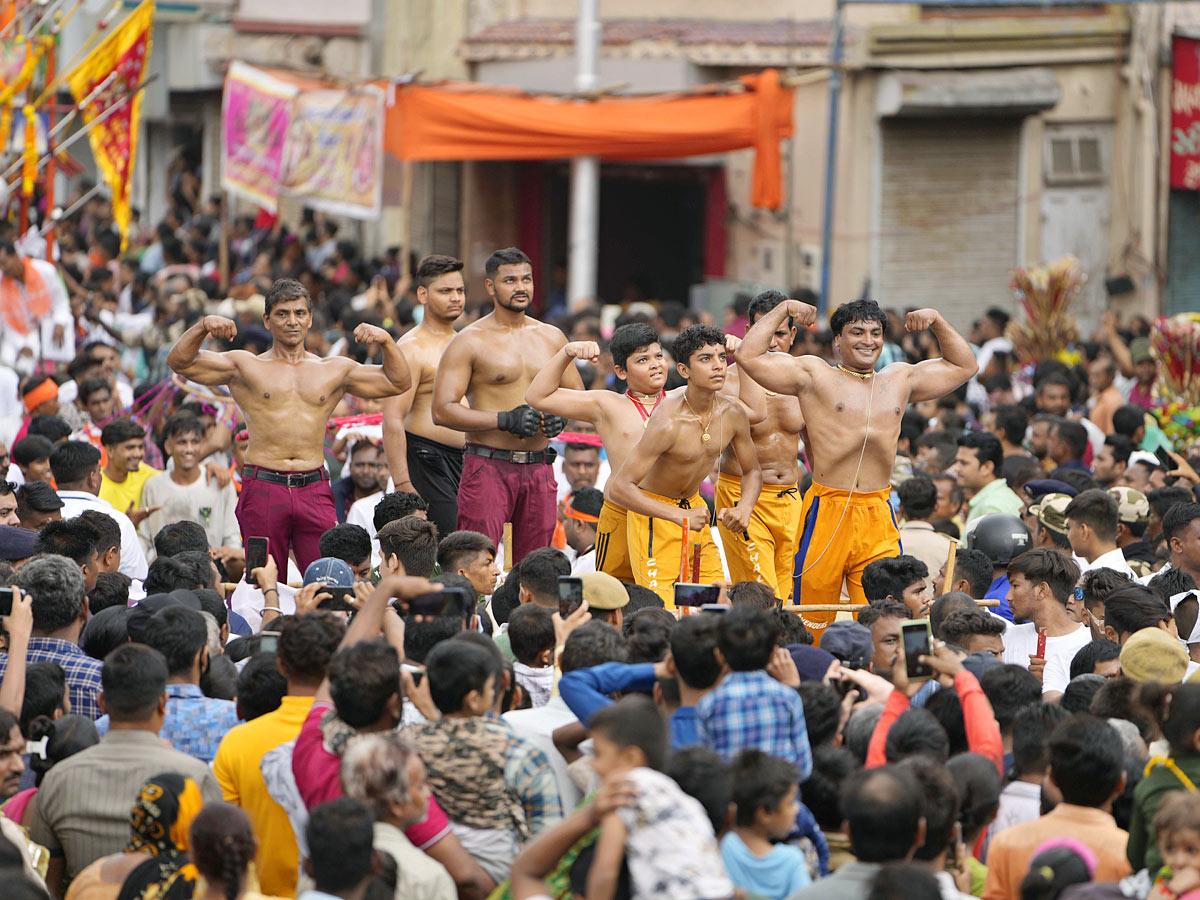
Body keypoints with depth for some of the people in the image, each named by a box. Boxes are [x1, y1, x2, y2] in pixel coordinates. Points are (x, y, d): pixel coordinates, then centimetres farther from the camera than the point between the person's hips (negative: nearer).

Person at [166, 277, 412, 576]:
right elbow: (179, 361, 2)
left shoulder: (335, 370, 15)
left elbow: (399, 382, 15)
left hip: (314, 491, 1)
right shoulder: (245, 366, 9)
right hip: (262, 488, -1)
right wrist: (202, 327, -14)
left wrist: (385, 342, -1)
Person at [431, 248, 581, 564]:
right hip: (487, 466, -5)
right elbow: (442, 410, -9)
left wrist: (561, 416, -2)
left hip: (539, 468, 5)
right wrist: (505, 420, -17)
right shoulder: (470, 342, -3)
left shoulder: (551, 337, 13)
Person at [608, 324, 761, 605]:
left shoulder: (733, 414, -8)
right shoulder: (668, 422, -29)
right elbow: (619, 488, -32)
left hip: (693, 507, 7)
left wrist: (744, 508, -12)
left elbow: (752, 471, 10)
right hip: (655, 515, -7)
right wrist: (680, 516, -38)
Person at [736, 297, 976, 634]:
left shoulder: (899, 380, 18)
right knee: (811, 623, -2)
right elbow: (748, 356, -3)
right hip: (827, 512, -3)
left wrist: (937, 321, 19)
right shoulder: (815, 376, 4)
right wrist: (783, 310, 1)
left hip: (879, 517, 3)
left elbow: (964, 366, 30)